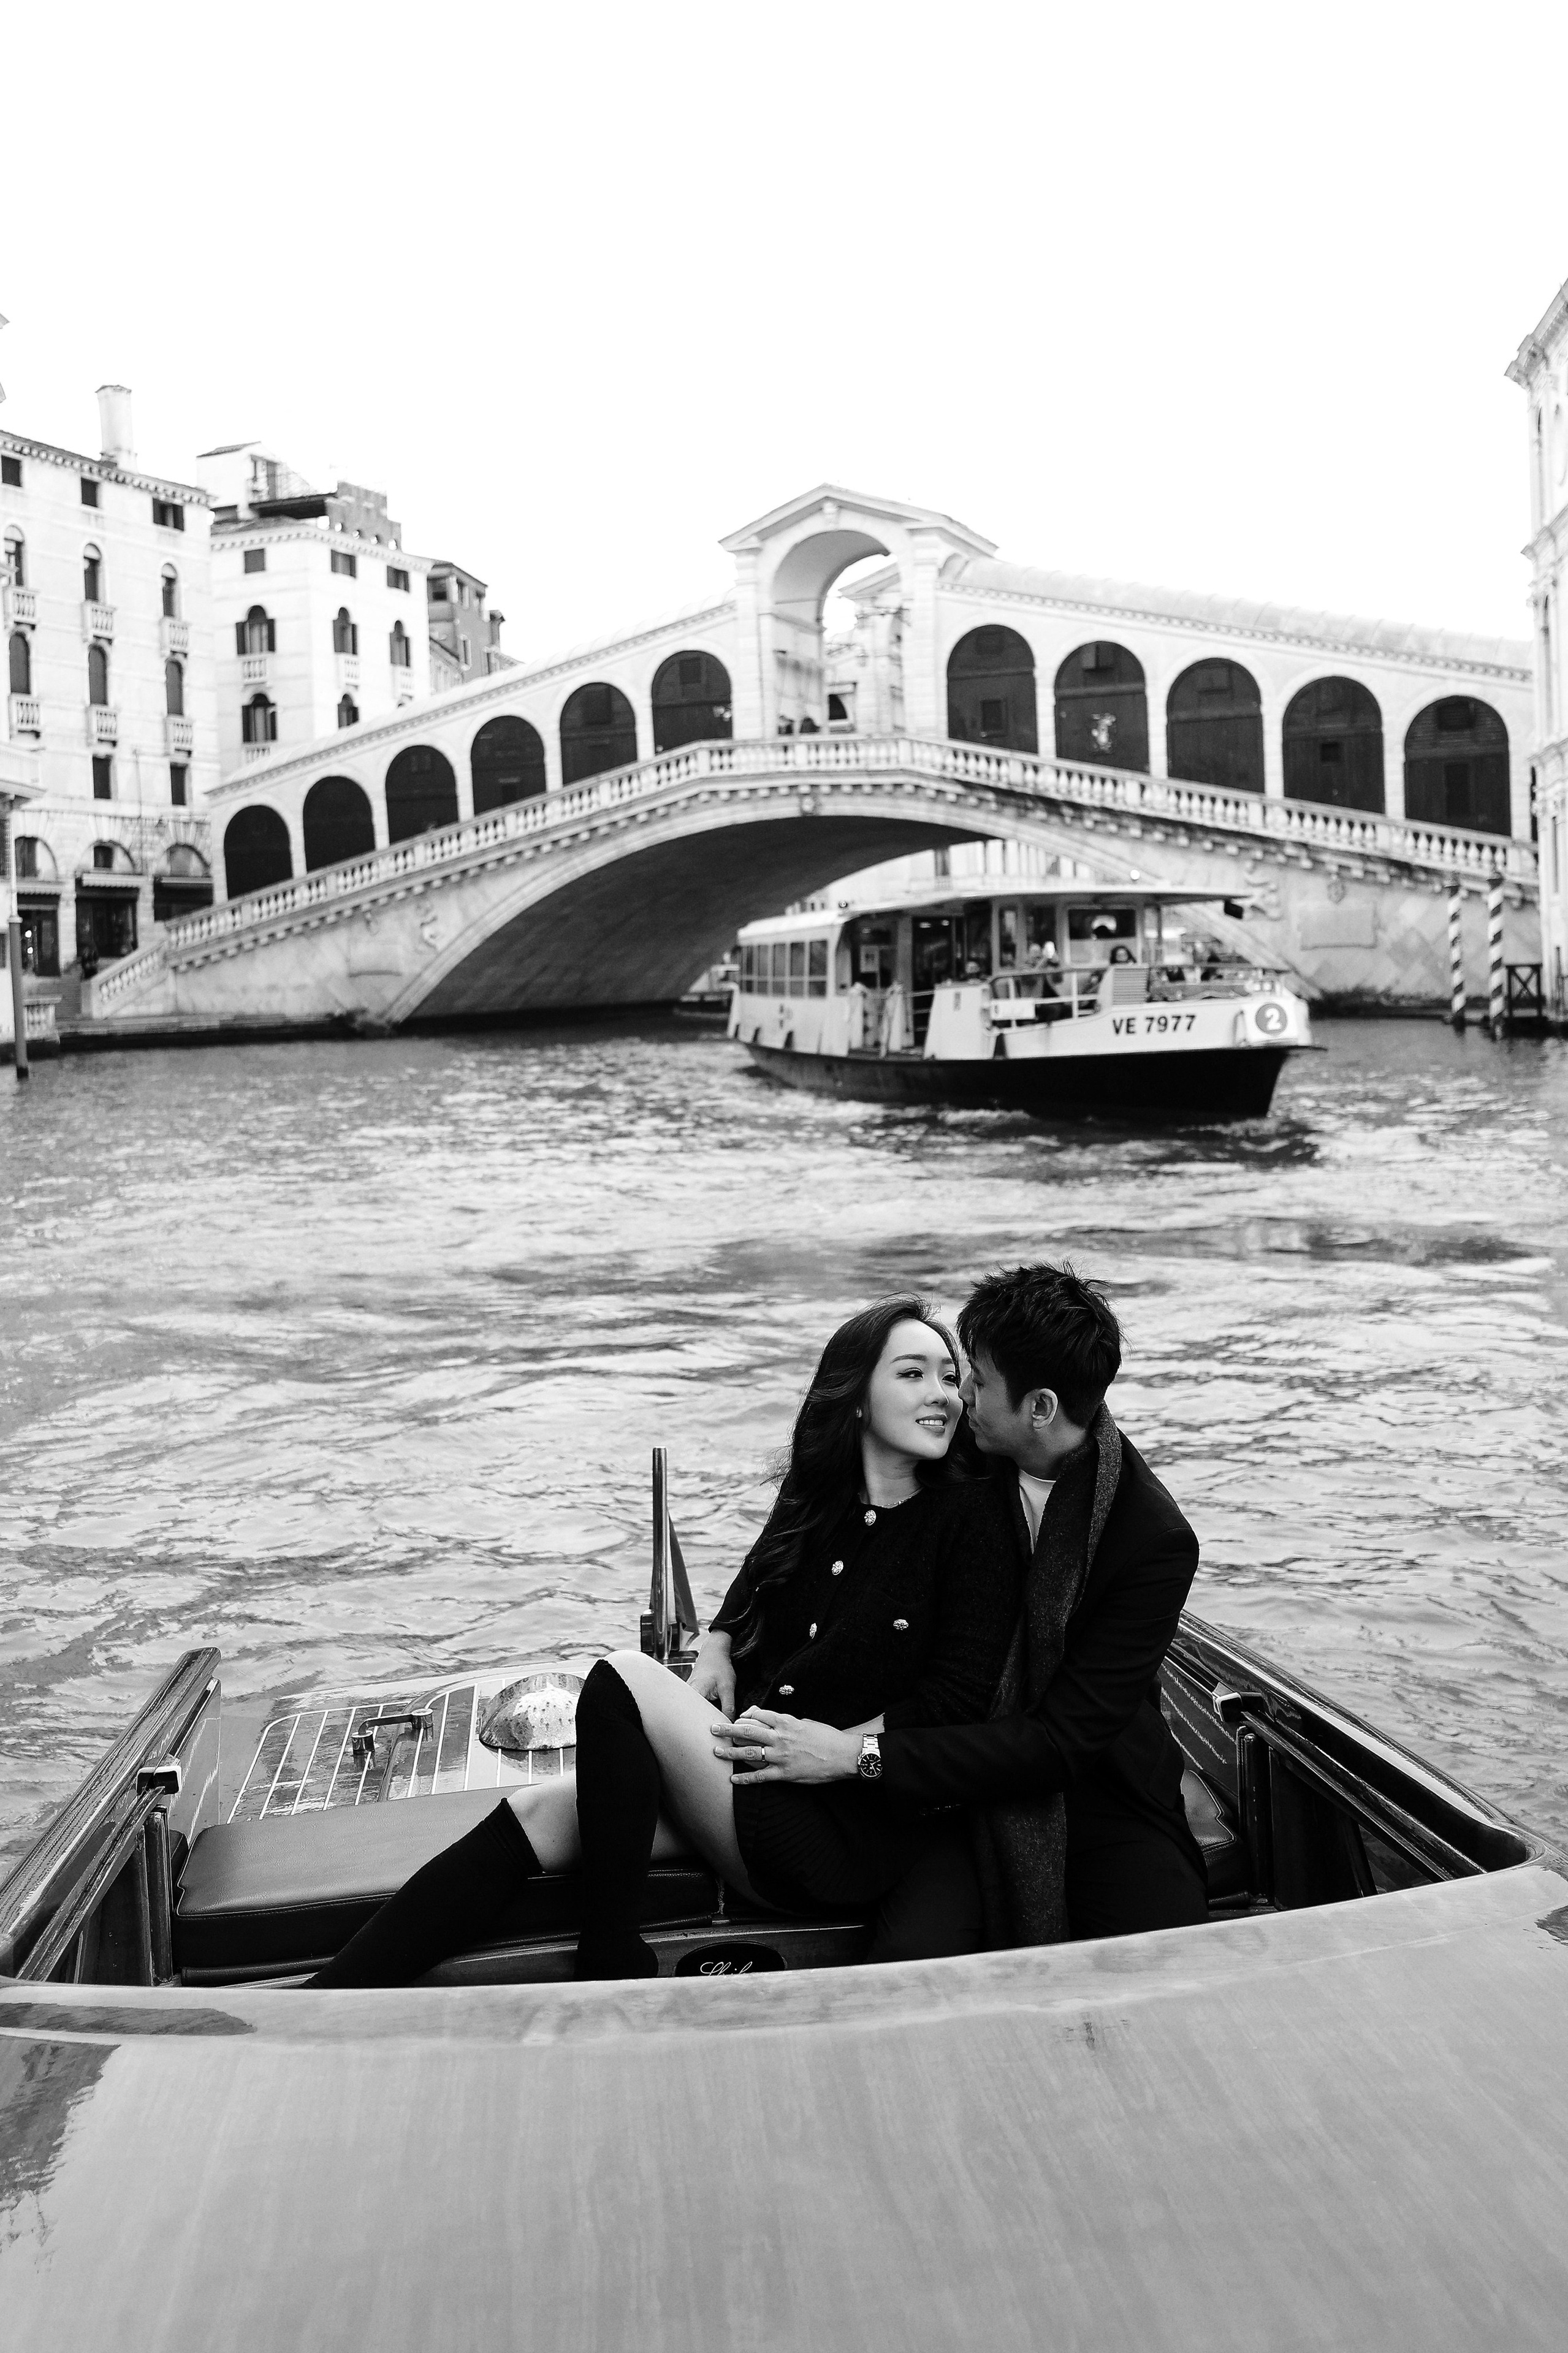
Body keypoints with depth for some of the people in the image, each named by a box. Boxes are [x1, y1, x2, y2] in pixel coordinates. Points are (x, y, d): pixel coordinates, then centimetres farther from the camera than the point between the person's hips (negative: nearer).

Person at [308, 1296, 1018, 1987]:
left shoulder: (971, 1516, -5)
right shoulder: (819, 1495, 11)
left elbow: (964, 1695, -10)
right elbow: (757, 1581, 27)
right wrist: (717, 1646, 6)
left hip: (852, 1831, -6)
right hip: (753, 1769, 6)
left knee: (623, 1680, -22)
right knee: (540, 1813, -13)